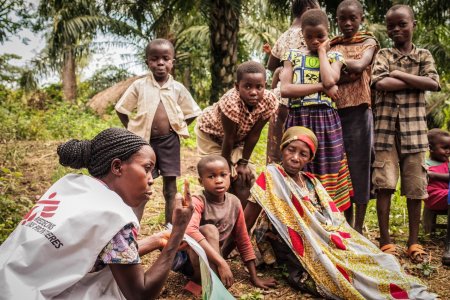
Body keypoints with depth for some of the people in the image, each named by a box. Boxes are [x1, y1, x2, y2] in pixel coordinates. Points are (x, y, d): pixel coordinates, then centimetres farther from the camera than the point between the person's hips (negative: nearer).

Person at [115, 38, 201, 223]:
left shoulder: (178, 88, 1)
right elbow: (121, 110, 6)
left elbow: (191, 114, 10)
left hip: (169, 141, 1)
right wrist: (132, 131, 1)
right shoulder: (139, 85, -1)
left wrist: (177, 129, 1)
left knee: (170, 187, 7)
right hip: (145, 141, -1)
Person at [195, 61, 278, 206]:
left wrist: (243, 162, -11)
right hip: (211, 133, -4)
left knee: (245, 179, -2)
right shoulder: (231, 103, -41)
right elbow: (228, 138, -29)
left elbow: (254, 134, -17)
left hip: (239, 137, 4)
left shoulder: (269, 101, -27)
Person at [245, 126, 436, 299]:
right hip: (303, 258, -7)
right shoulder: (271, 175, -6)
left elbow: (335, 221, 16)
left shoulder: (312, 182, 15)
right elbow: (245, 221, -6)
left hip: (330, 245, 7)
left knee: (378, 261, -10)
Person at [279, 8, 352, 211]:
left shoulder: (334, 57, 9)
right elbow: (285, 89, -7)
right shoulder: (293, 56, 9)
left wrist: (322, 51, -1)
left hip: (326, 122, 0)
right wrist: (321, 87, -10)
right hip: (298, 121, 0)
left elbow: (329, 81, -14)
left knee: (327, 176, 1)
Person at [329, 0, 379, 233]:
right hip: (334, 111, 3)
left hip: (358, 112, -3)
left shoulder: (368, 42, 6)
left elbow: (359, 66, -14)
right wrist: (345, 72, -11)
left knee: (358, 166, -1)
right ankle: (346, 225, 19)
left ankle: (358, 229, 9)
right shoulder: (330, 45, 14)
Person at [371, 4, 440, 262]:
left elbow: (434, 84, -7)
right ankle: (385, 240, 5)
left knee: (416, 187, 3)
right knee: (384, 184, -5)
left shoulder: (424, 55, 10)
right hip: (386, 128, -1)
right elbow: (380, 83, -13)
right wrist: (416, 81, -9)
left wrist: (399, 74, -9)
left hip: (414, 128, 1)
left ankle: (414, 241, 15)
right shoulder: (383, 55, 7)